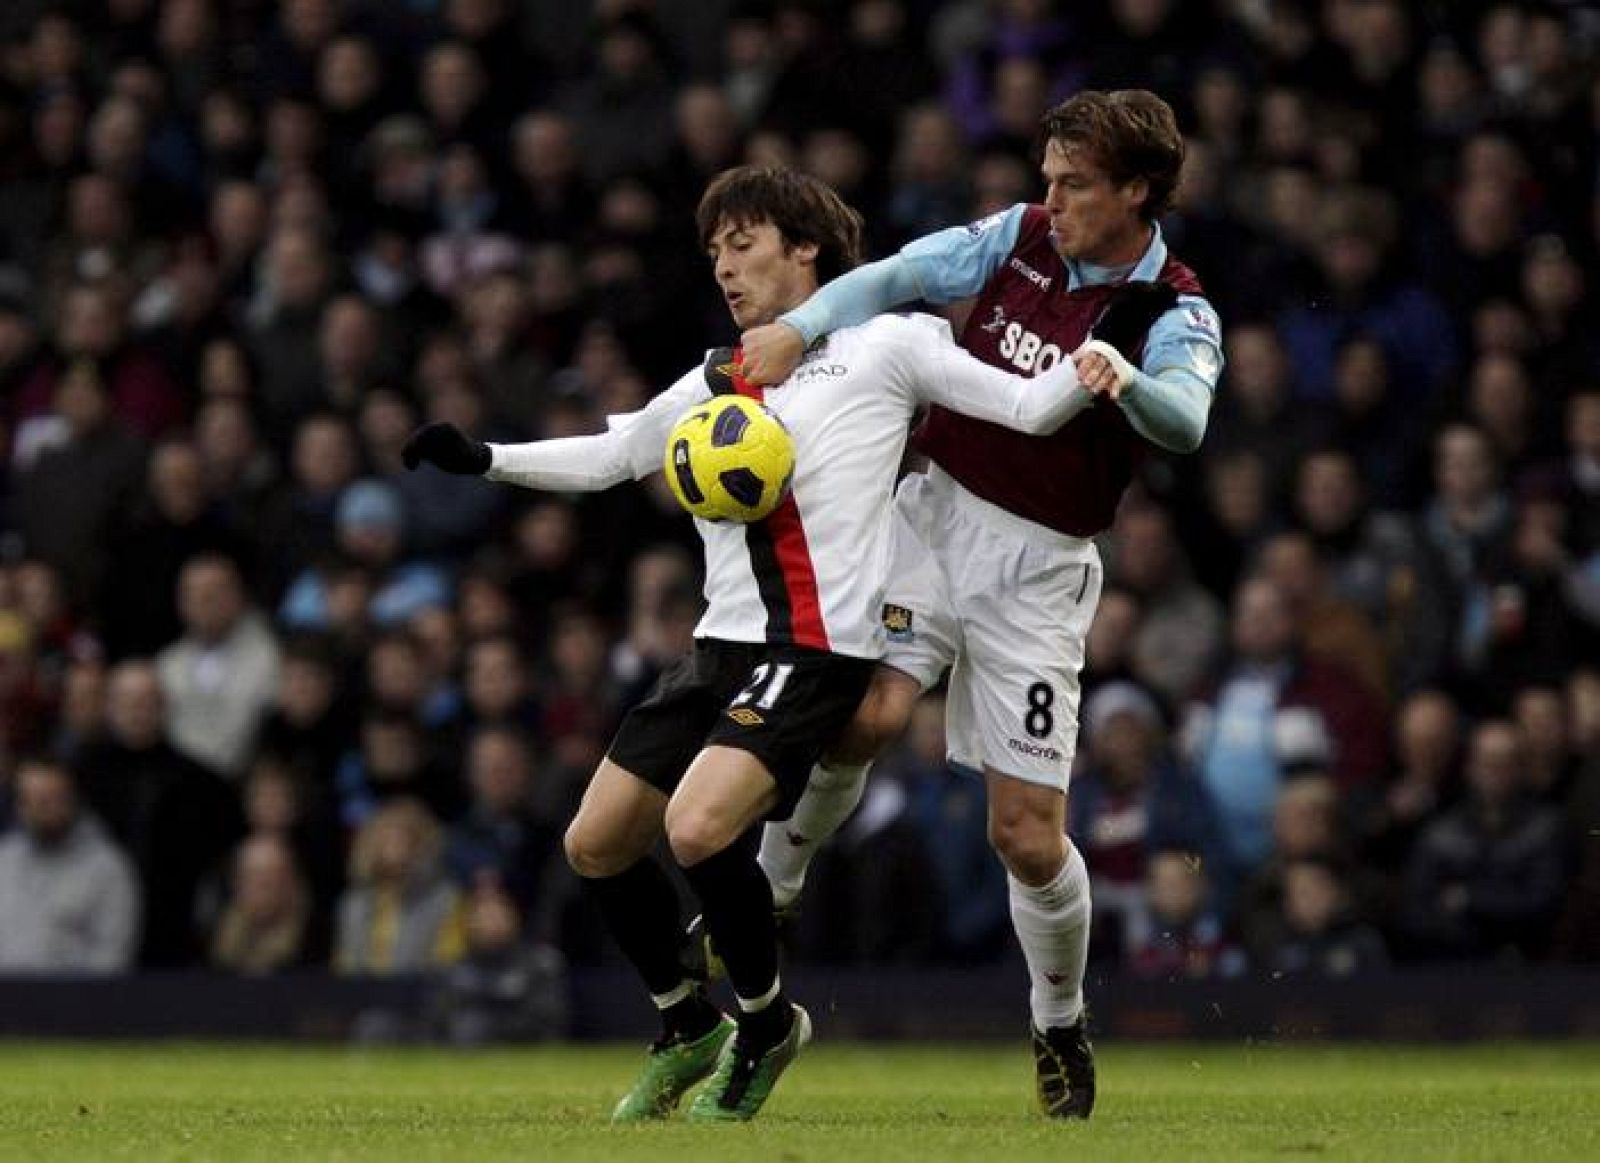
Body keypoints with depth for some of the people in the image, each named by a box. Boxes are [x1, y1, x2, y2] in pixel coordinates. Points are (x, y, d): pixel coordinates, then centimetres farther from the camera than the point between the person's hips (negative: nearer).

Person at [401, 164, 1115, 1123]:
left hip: (817, 645, -7)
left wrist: (1089, 370, -20)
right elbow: (606, 457, 27)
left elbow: (1027, 408, -1)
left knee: (698, 827, -25)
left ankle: (766, 1022, -1)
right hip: (723, 642, 7)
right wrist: (480, 459, 17)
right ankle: (687, 1029, 25)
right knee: (597, 843, 4)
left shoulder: (884, 346, 4)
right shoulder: (717, 383, 22)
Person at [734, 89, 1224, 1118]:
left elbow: (1184, 421, -29)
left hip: (1039, 567, -2)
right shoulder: (1023, 238, 3)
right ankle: (766, 893, -3)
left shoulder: (1178, 316, -9)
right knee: (866, 716, -25)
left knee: (1029, 838, -3)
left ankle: (1061, 1026, 22)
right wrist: (798, 328, -19)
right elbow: (900, 278, 0)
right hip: (933, 511, 2)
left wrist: (1126, 379, -52)